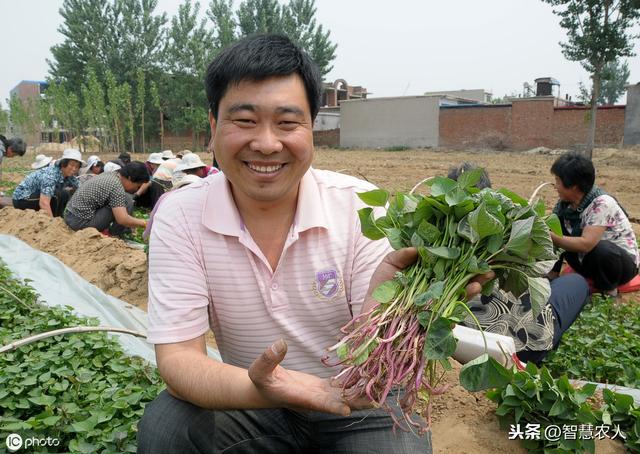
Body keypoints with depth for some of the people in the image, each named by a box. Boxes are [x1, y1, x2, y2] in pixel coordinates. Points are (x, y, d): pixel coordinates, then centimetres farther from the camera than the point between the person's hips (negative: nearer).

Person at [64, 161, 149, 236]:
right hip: (82, 223, -9)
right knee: (127, 199, -13)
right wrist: (142, 223, -9)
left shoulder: (109, 174, 9)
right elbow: (122, 219, -25)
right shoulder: (116, 186, -18)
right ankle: (114, 234, -1)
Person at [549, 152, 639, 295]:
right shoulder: (565, 203, -8)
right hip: (588, 259, 6)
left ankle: (608, 291, -10)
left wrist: (549, 237, -42)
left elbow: (586, 244, -40)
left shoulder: (602, 203, -30)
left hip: (622, 262, -6)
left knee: (600, 248, -37)